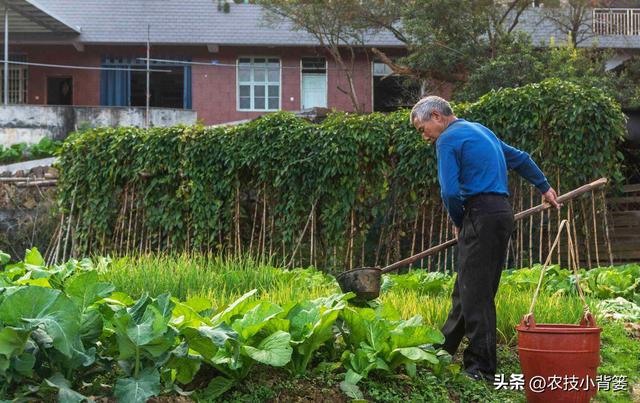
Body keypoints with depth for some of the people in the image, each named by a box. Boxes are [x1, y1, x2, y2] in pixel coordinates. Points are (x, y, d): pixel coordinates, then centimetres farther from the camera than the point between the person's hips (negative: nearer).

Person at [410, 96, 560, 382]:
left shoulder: (448, 139, -6)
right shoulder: (480, 130, 23)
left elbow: (450, 191, -14)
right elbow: (520, 159, 34)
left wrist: (458, 222, 4)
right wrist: (544, 187, 46)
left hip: (481, 216, -9)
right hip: (502, 212, 9)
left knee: (475, 293, -6)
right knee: (466, 288, 16)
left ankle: (482, 367, -4)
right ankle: (445, 346, 25)